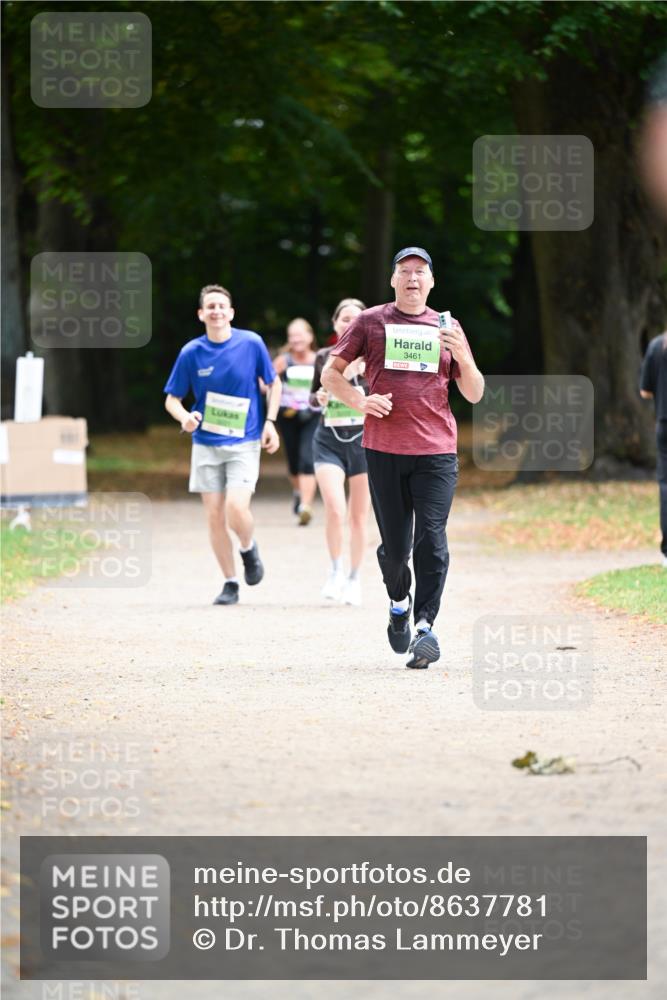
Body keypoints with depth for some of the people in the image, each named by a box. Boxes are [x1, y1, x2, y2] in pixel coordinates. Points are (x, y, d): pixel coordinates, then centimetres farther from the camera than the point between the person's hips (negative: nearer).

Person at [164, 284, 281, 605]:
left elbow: (273, 383, 9)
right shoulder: (191, 353, -3)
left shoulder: (251, 343, -5)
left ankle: (249, 549, 14)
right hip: (206, 444, 2)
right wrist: (185, 417, -17)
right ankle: (230, 583, 15)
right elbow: (172, 399, 4)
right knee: (214, 516, 1)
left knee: (236, 509, -19)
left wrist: (270, 422, -2)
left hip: (244, 443, -2)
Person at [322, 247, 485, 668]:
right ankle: (399, 604, 32)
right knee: (395, 545, 4)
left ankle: (426, 626, -13)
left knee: (431, 539, -12)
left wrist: (462, 357, -7)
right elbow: (331, 373, 11)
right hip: (384, 448, 0)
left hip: (437, 451, 0)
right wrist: (360, 401, -8)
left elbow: (475, 394, 12)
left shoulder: (447, 328, 12)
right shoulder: (370, 322, 8)